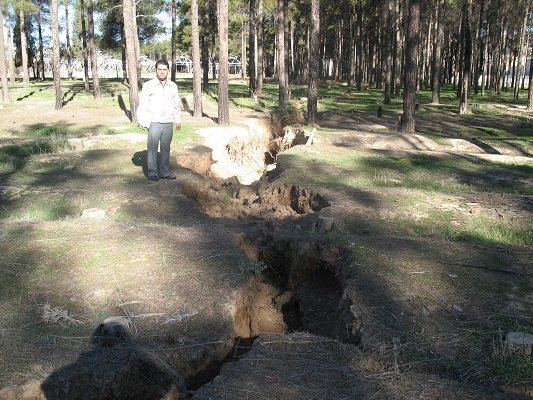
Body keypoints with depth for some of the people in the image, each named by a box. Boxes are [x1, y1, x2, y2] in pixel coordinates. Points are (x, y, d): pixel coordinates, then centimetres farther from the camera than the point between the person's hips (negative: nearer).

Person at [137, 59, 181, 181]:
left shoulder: (173, 86, 10)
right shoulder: (148, 85, -3)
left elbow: (176, 104, 19)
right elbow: (142, 104, -3)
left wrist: (178, 120, 19)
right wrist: (141, 121, -10)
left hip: (168, 123, 4)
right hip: (154, 122, -4)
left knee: (166, 148, 9)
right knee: (152, 148, -4)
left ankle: (164, 172, 16)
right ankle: (152, 173, 2)